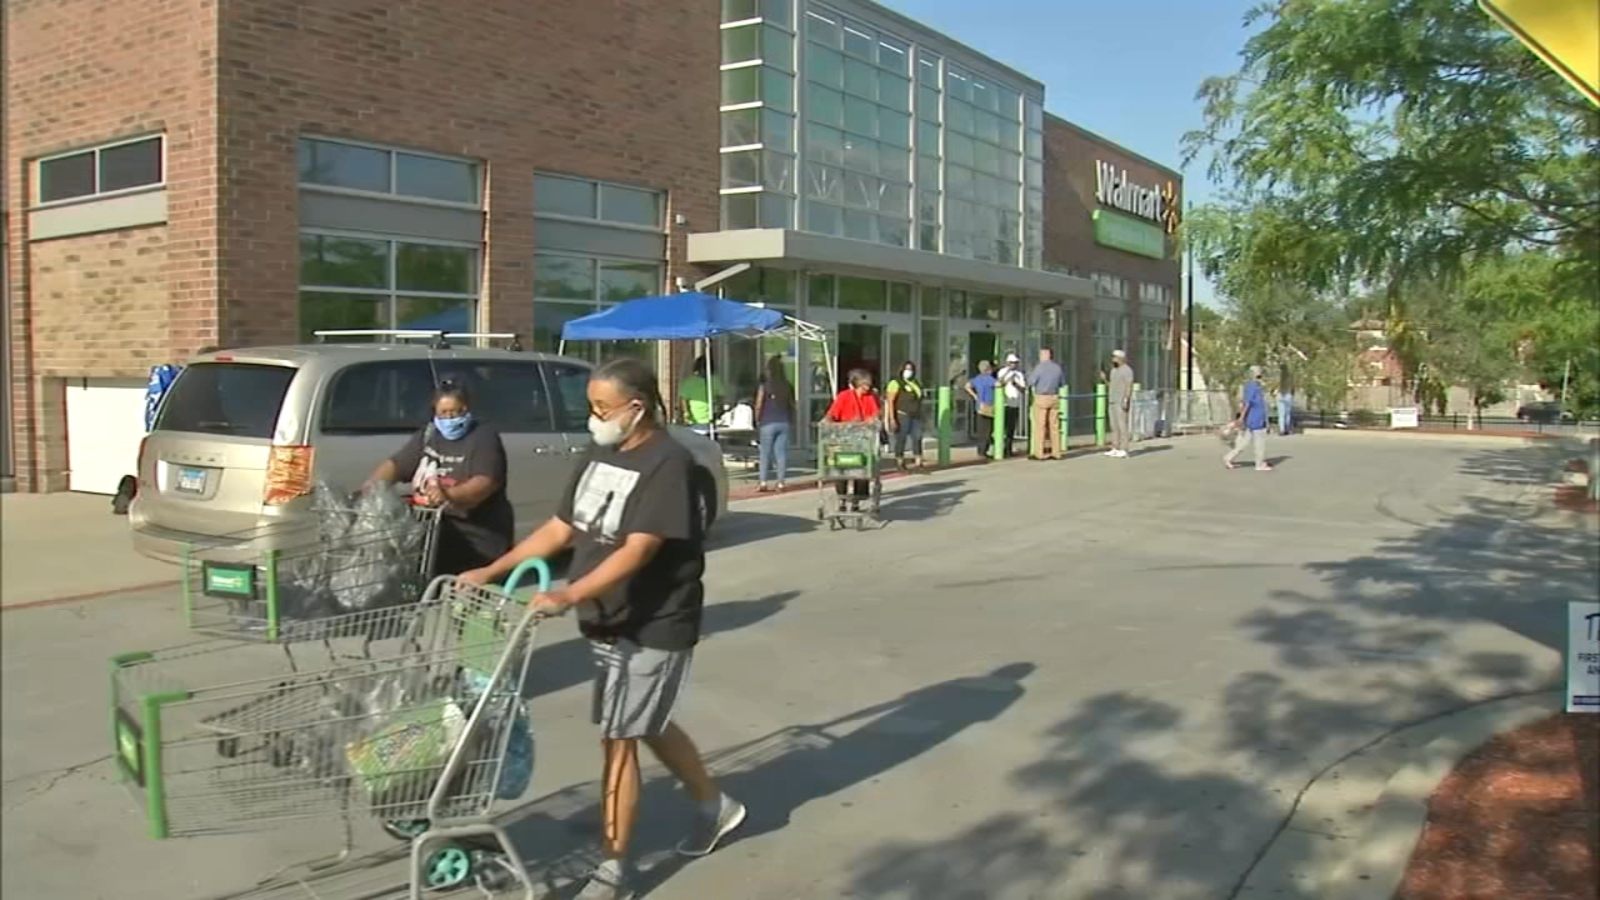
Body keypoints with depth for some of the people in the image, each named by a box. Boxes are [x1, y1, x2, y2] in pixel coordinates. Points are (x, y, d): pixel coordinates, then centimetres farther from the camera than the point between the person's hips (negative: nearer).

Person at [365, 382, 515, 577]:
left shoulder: (484, 438, -6)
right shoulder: (427, 435, 15)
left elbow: (486, 483, -20)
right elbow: (395, 465, 15)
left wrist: (449, 495, -36)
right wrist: (369, 488, -4)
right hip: (433, 534, 6)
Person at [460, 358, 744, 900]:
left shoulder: (667, 463, -20)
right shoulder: (600, 455, 6)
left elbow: (639, 549, -28)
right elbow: (560, 528, 10)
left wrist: (568, 596, -37)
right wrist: (491, 571, 5)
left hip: (653, 628, -8)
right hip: (609, 622, 8)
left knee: (618, 741, -2)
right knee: (648, 726, 21)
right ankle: (715, 806, 43)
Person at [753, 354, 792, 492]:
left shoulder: (764, 386, -9)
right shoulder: (788, 386, 3)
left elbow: (759, 406, -8)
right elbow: (791, 405, 8)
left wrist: (758, 420, 5)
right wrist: (790, 420, 18)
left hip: (768, 423, -3)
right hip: (784, 423, 3)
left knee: (766, 453, 3)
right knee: (781, 452, 5)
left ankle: (763, 482, 0)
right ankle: (780, 482, 6)